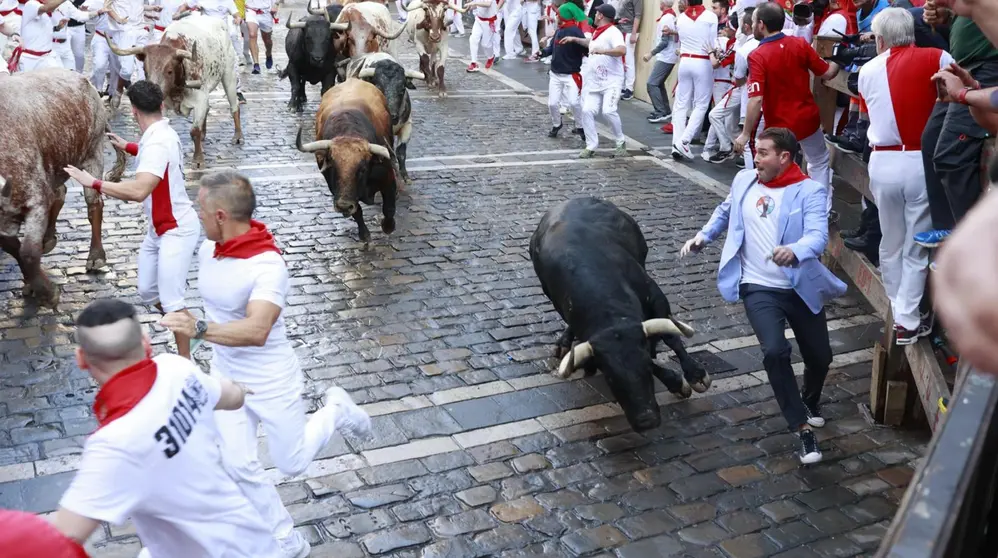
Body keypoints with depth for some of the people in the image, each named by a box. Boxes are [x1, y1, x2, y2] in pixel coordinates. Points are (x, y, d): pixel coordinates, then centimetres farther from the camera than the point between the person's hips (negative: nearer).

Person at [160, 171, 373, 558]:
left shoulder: (268, 265, -30)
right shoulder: (208, 249, -6)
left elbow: (256, 331, -43)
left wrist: (199, 329, -55)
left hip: (271, 380, -6)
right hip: (225, 375, 6)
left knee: (292, 464, 9)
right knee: (239, 466, 4)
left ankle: (335, 410, 36)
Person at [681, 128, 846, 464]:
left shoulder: (810, 191, -9)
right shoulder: (744, 181, 3)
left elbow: (818, 236, -24)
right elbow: (725, 212, 23)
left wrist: (794, 251, -45)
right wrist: (703, 237, 8)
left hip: (802, 287, 0)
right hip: (759, 288, 1)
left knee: (820, 357, 11)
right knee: (775, 351, -22)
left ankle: (810, 403, 46)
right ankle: (802, 428, -7)